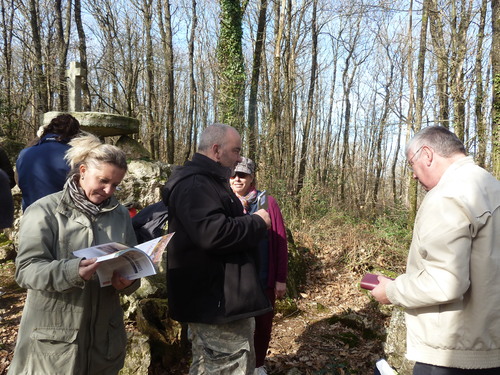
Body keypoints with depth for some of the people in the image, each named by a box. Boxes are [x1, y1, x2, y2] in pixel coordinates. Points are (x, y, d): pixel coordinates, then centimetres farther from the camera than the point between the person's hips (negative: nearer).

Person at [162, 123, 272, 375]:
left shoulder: (205, 181, 17)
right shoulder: (194, 184, -20)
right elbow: (213, 233, -32)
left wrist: (250, 223, 8)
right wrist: (257, 222, -17)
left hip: (211, 297, 11)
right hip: (217, 301, -11)